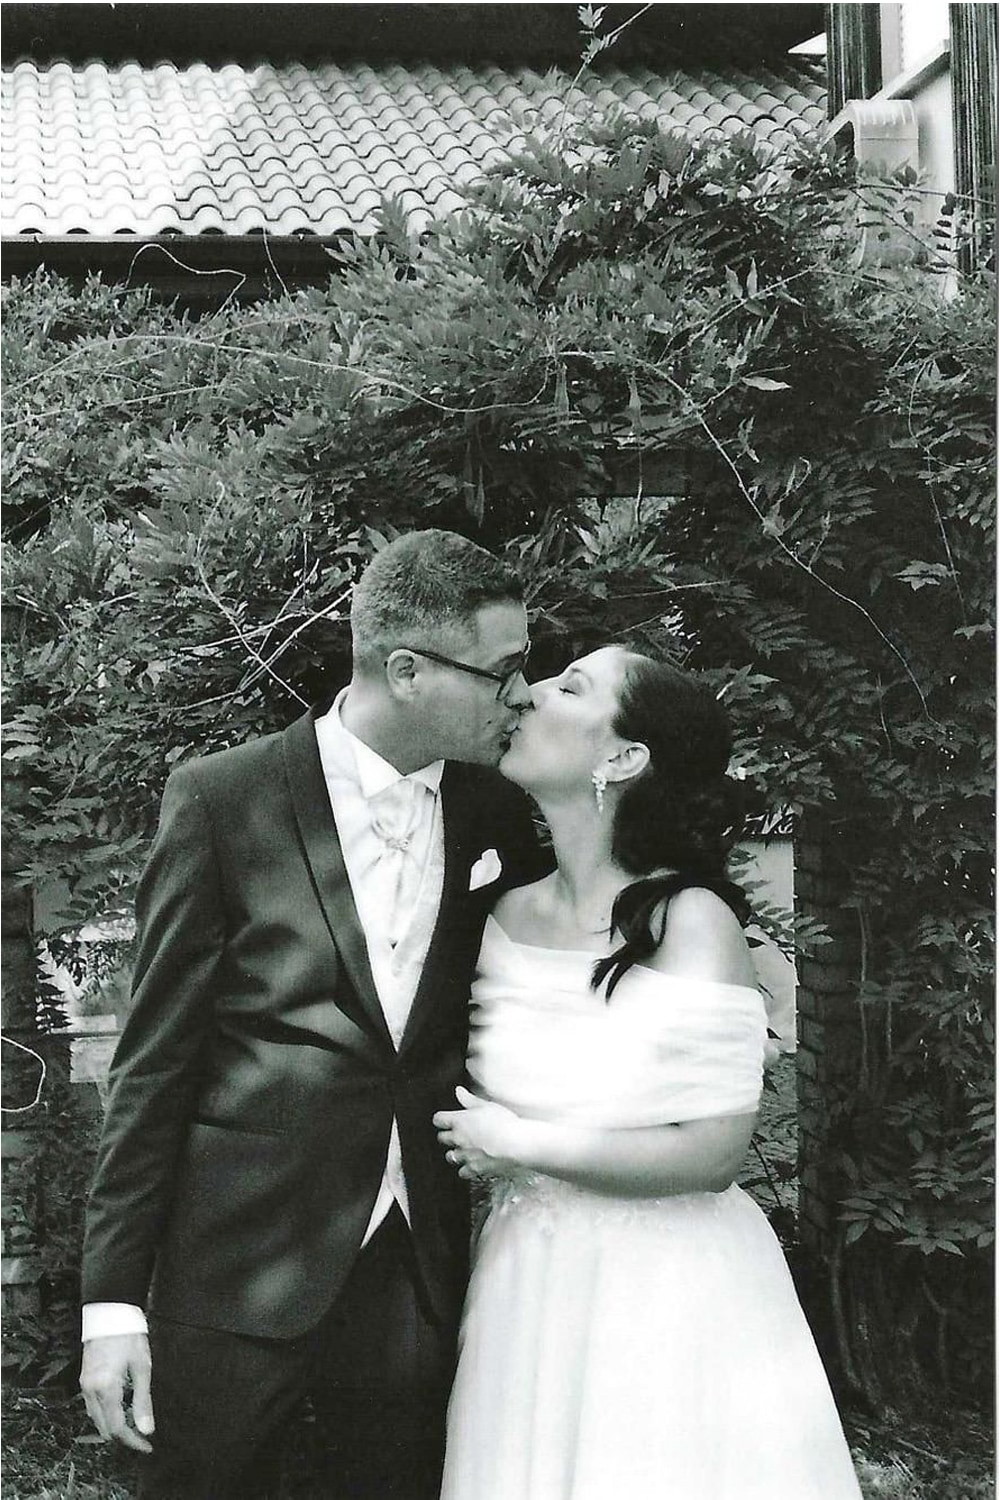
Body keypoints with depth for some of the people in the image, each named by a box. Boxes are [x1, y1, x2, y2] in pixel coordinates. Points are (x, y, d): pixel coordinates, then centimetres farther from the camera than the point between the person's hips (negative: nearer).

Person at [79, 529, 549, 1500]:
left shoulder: (497, 815, 5)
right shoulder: (220, 800, -8)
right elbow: (153, 1064, -6)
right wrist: (112, 1299, -8)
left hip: (417, 1271, 4)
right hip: (240, 1271, -3)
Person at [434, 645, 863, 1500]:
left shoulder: (690, 921, -14)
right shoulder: (509, 917, 4)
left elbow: (713, 1151, -18)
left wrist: (525, 1147, -12)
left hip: (665, 1293, -5)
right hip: (530, 1284, 5)